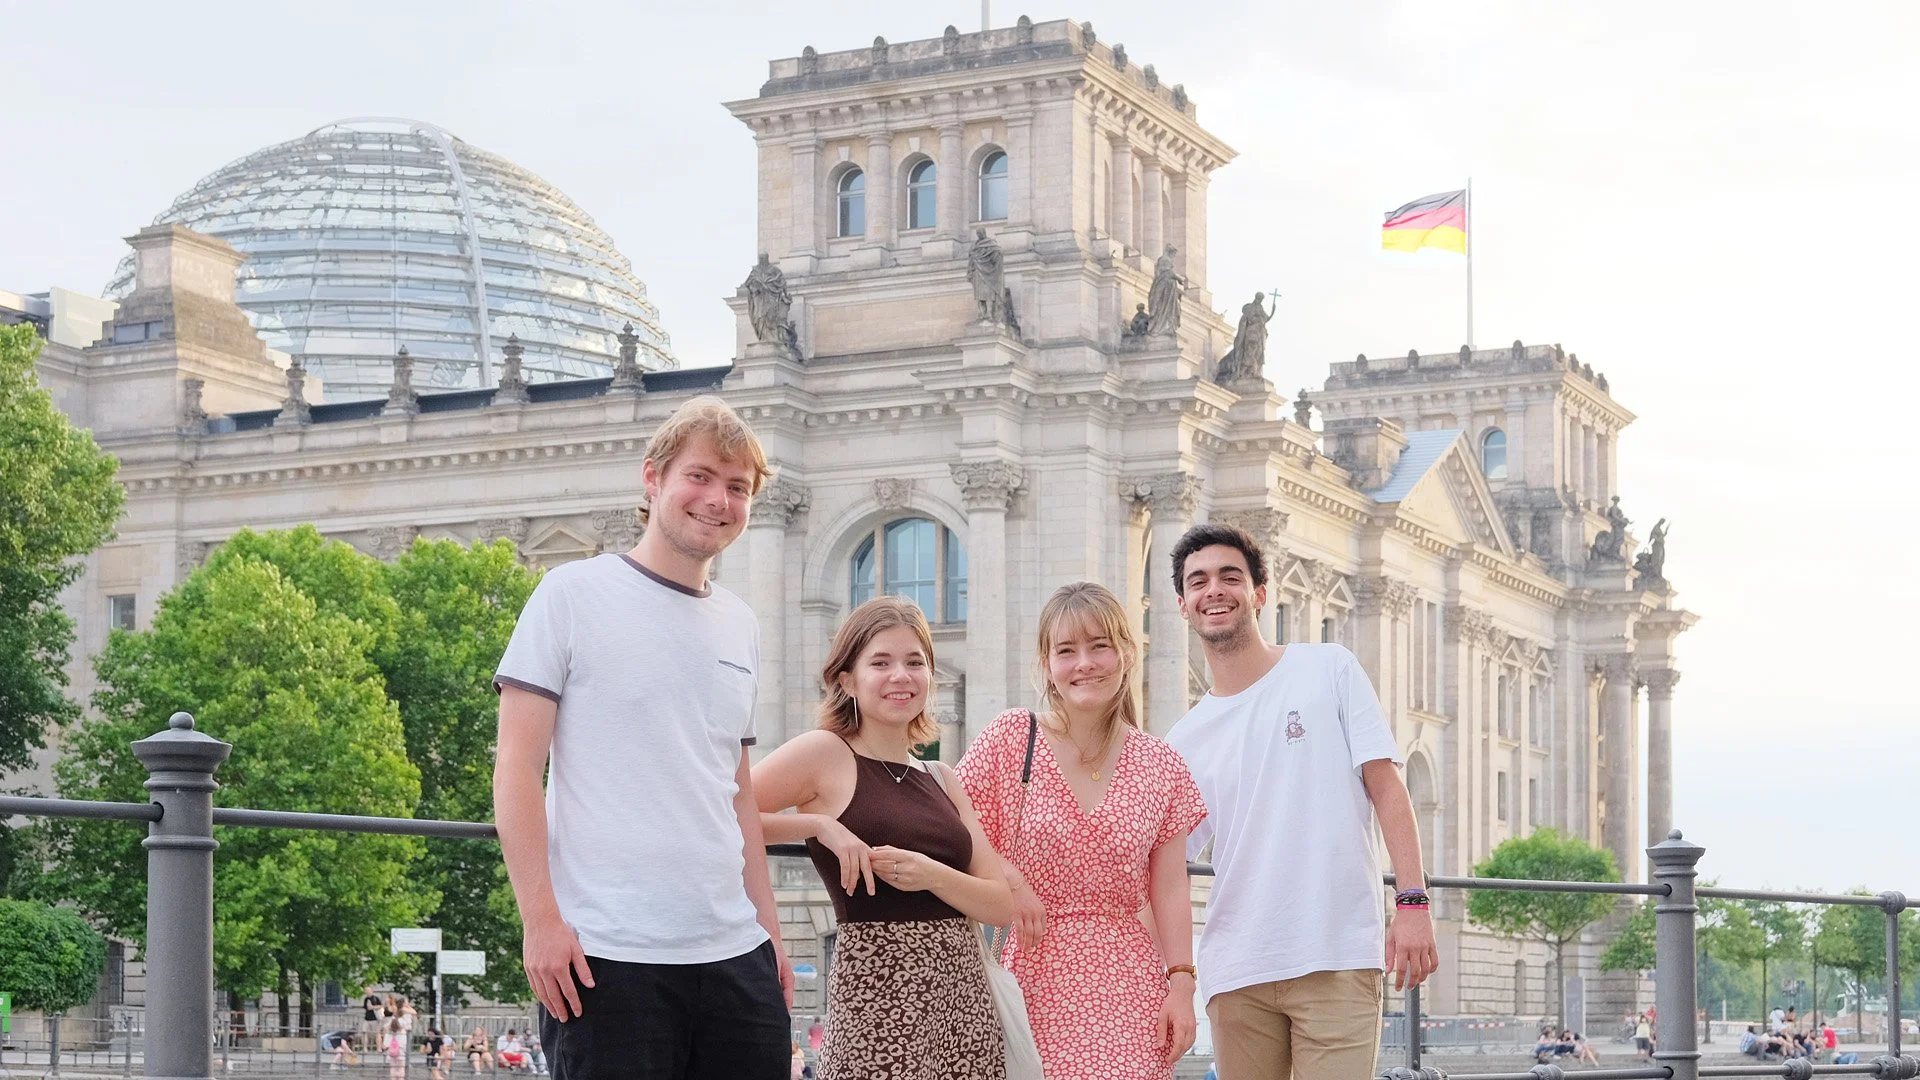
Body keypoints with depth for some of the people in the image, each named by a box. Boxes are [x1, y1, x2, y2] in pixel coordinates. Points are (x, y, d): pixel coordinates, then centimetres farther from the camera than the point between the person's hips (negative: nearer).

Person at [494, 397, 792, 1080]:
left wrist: (768, 923, 16)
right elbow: (517, 765, -5)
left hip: (735, 954, 6)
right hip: (606, 953, -5)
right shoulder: (574, 595, 0)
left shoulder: (741, 627, 17)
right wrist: (540, 917, -12)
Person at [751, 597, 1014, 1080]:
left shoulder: (941, 780, 15)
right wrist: (820, 825, -15)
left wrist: (931, 875, -9)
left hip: (965, 995, 5)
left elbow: (1000, 904, 8)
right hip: (879, 990, -5)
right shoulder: (825, 754, -1)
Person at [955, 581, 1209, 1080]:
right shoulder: (1011, 739, 1)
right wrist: (1009, 879, -12)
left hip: (1130, 985, 1)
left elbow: (1168, 889, 6)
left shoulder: (1160, 765, 7)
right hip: (1037, 979, -1)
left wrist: (1181, 984, 0)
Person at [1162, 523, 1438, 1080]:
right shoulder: (1183, 741, 13)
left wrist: (1412, 903, -10)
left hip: (1338, 956, -3)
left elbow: (1386, 787, 1)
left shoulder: (1329, 669, 6)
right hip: (1235, 970, 3)